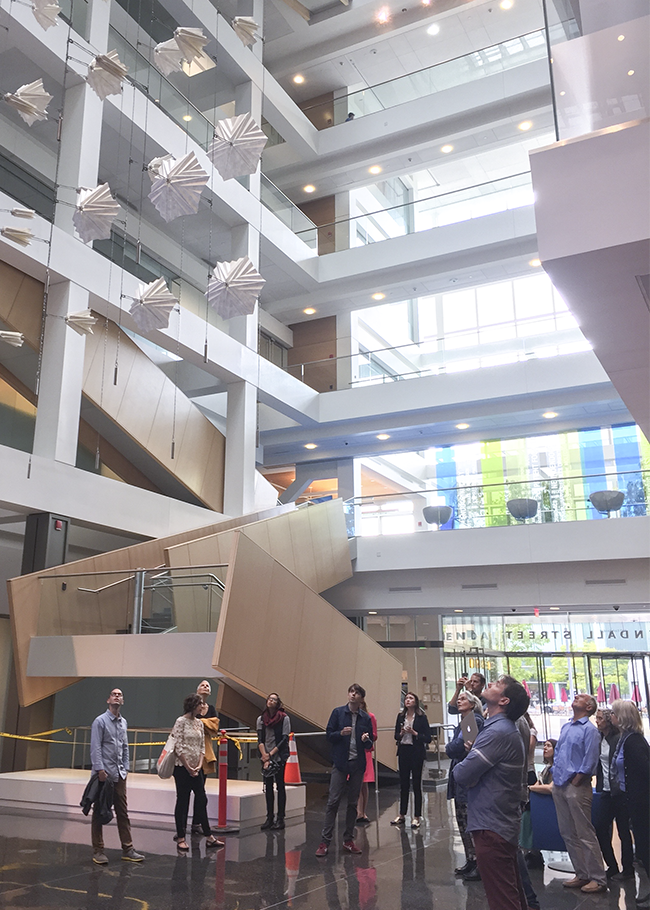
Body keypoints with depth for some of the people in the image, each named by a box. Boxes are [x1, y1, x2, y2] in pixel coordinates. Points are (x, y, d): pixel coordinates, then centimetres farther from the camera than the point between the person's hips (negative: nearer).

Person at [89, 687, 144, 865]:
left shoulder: (123, 722, 13)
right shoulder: (100, 721, -6)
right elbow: (95, 747, -11)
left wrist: (125, 768, 11)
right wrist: (100, 769, -16)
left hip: (119, 774, 6)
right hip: (104, 773, -6)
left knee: (123, 812, 8)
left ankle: (127, 849, 13)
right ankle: (98, 851, 12)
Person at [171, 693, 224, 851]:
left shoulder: (199, 723, 10)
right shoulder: (181, 721, -10)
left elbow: (202, 746, 11)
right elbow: (178, 747, -13)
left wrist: (199, 765, -2)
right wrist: (188, 767, -12)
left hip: (196, 768, 6)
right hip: (182, 768, -6)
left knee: (201, 800, 7)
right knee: (182, 801, 2)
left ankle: (209, 837, 11)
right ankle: (180, 838, 12)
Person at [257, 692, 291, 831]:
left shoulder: (284, 718, -4)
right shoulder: (261, 719, 6)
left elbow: (285, 739, -7)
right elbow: (260, 739, 2)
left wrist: (271, 753, -11)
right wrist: (264, 755, -11)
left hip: (279, 756, -3)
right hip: (266, 757, 3)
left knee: (280, 786, 0)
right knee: (268, 787, 6)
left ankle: (280, 818, 5)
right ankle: (269, 818, 13)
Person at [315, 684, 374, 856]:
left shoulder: (366, 718, 6)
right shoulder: (338, 712, 0)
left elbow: (370, 744, 11)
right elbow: (329, 735, 0)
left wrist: (366, 740, -11)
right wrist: (341, 733, -18)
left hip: (357, 764, 3)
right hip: (340, 763, -3)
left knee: (353, 803, 10)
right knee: (333, 801, -5)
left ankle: (348, 840, 20)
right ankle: (325, 842, -1)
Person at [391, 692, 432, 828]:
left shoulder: (421, 717, -5)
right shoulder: (401, 716, 7)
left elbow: (428, 738, -7)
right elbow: (396, 735, 11)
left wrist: (415, 733, -18)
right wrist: (401, 734, -10)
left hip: (417, 753, -4)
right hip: (403, 752, 4)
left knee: (416, 783, 2)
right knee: (403, 783, 10)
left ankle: (417, 817, 11)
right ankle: (402, 815, 21)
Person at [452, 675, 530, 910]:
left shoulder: (497, 732, -21)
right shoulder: (506, 729, 13)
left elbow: (462, 775, -22)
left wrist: (459, 768, -1)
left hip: (491, 826, -10)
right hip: (504, 823, 10)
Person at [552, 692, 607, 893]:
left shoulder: (589, 730, -8)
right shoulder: (566, 727, 15)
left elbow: (590, 762, -13)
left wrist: (574, 783, -14)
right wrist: (556, 776, 10)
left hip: (576, 786, -8)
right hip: (559, 786, 8)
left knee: (585, 834, -3)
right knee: (567, 833, 12)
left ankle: (598, 879, 6)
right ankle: (582, 874, 21)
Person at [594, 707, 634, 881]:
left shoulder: (619, 739, -14)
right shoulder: (599, 738, 7)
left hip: (619, 792, -7)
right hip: (606, 791, 7)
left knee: (623, 830, 3)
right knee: (599, 829, 5)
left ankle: (628, 869, 17)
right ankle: (612, 867, 18)